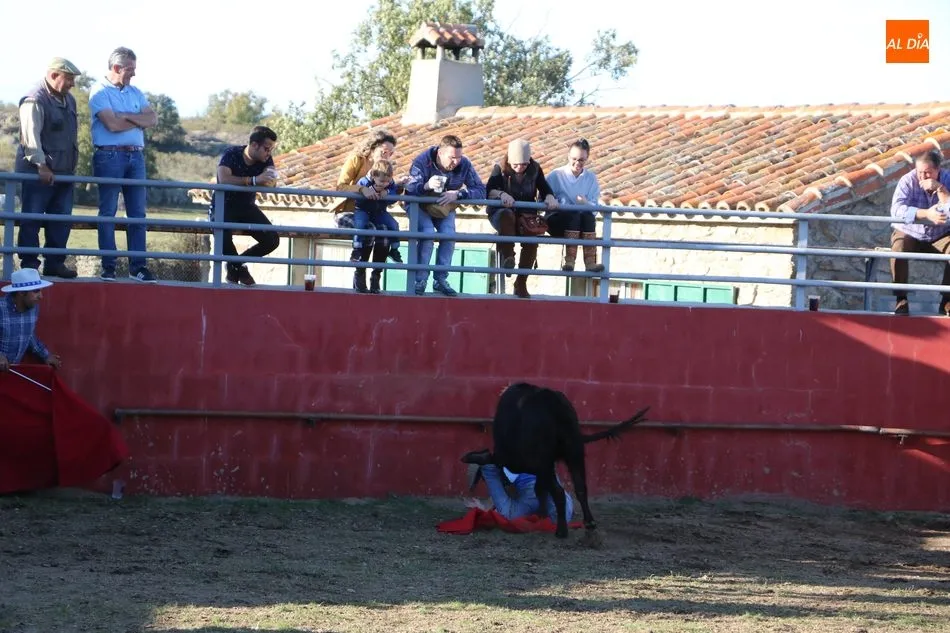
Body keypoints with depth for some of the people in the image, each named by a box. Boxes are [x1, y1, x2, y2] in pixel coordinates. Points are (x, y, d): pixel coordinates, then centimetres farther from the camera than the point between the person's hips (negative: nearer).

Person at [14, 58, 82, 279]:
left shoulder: (69, 100, 15)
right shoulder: (35, 101, -13)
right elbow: (31, 136, -20)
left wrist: (72, 165, 19)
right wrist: (41, 165, -25)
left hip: (63, 171, 8)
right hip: (38, 172, -8)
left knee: (61, 219, 6)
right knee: (32, 219, -4)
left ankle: (54, 263, 12)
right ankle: (29, 265, 0)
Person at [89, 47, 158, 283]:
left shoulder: (135, 93, 17)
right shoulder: (100, 92, -3)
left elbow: (153, 119, 4)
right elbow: (112, 124, -16)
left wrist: (126, 116, -10)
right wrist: (139, 120, -1)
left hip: (136, 156, 6)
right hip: (110, 156, -6)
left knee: (138, 212, 2)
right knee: (108, 212, -2)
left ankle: (138, 265, 3)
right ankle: (108, 266, 0)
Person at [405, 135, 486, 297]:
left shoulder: (464, 165, -15)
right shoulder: (423, 161, -24)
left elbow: (480, 191, -16)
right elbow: (409, 189, -32)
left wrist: (458, 194, -33)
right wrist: (427, 185, -54)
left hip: (445, 209, 3)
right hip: (420, 206, -3)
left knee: (449, 235, -24)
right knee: (427, 233, -29)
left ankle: (441, 280, -11)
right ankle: (420, 279, -18)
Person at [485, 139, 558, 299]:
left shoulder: (534, 169, 3)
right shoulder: (500, 168, -6)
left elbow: (545, 189, 3)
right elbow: (488, 191, -17)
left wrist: (550, 197, -22)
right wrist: (501, 194, -39)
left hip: (526, 214, 2)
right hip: (501, 212, -2)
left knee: (532, 240, -25)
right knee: (508, 216, -39)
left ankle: (521, 283, -14)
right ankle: (507, 255, -42)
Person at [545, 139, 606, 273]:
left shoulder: (591, 178, 14)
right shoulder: (556, 175, 8)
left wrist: (586, 203, -18)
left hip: (584, 223, 2)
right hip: (557, 224, -2)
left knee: (588, 215, -32)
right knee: (574, 215, -34)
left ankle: (590, 262, -45)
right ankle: (569, 260, -46)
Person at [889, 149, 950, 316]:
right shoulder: (908, 181, -11)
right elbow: (897, 209, -26)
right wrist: (926, 214, -36)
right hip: (909, 234, -1)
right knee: (898, 250, -34)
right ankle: (901, 299, -18)